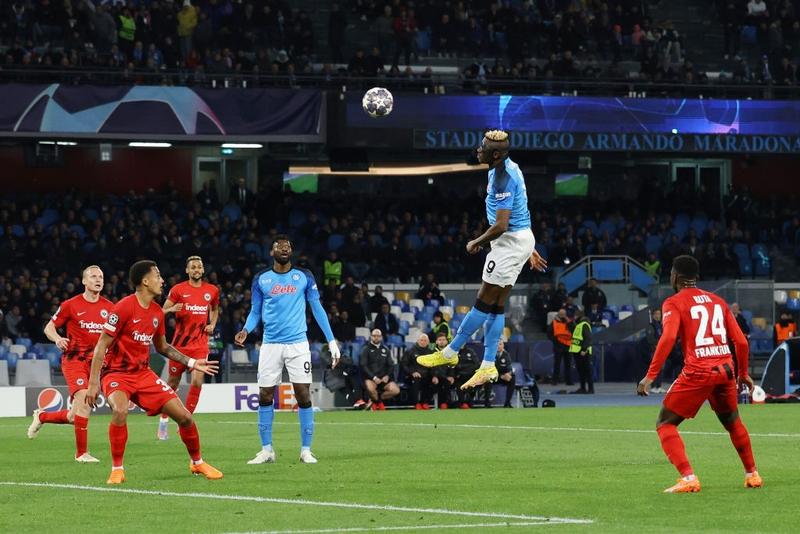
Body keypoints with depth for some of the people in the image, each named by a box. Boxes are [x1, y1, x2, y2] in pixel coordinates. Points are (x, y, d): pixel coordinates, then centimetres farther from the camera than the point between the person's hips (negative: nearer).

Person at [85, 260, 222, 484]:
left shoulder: (157, 312, 6)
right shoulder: (123, 308, -16)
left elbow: (162, 347, 22)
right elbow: (101, 346, -14)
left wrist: (191, 363, 16)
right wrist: (93, 383, -19)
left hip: (143, 373, 6)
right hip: (116, 372, -6)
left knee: (184, 416, 0)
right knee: (120, 410, -37)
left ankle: (197, 463, 24)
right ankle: (117, 470, -22)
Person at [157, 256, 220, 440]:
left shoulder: (212, 290, 7)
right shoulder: (178, 290, -3)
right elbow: (162, 312, -1)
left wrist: (212, 324, 9)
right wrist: (172, 309, -23)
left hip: (200, 344, 2)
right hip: (180, 343, -2)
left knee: (197, 381, -14)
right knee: (173, 383, 6)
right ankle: (163, 422, 22)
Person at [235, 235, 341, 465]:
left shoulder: (304, 277, 4)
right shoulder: (261, 279, 6)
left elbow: (317, 309, 7)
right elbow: (255, 311, 11)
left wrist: (331, 341, 2)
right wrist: (246, 330, -10)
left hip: (298, 344, -1)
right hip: (270, 345, 1)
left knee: (303, 395, -5)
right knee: (265, 396, 0)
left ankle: (306, 450, 3)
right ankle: (267, 450, 9)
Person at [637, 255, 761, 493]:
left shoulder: (674, 303, 1)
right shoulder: (718, 301, 16)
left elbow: (668, 338, -16)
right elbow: (741, 341, 14)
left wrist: (650, 376, -18)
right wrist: (743, 373, 27)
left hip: (698, 373, -6)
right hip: (725, 370, 6)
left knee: (665, 424, 4)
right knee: (732, 421, 30)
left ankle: (688, 477, -13)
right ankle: (752, 474, 35)